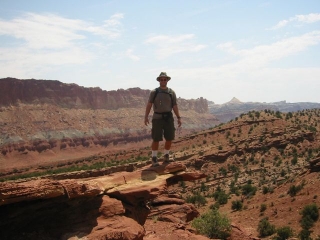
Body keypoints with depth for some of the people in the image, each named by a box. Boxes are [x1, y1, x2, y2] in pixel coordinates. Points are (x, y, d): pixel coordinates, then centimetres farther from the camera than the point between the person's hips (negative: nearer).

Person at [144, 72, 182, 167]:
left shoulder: (172, 92, 6)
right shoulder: (154, 92, 0)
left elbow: (175, 106, 6)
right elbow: (149, 105, -5)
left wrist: (179, 118, -3)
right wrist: (146, 117, -16)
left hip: (168, 118, 2)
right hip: (157, 118, -2)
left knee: (169, 138, 2)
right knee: (156, 139, -4)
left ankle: (166, 157, 21)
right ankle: (154, 159, 9)